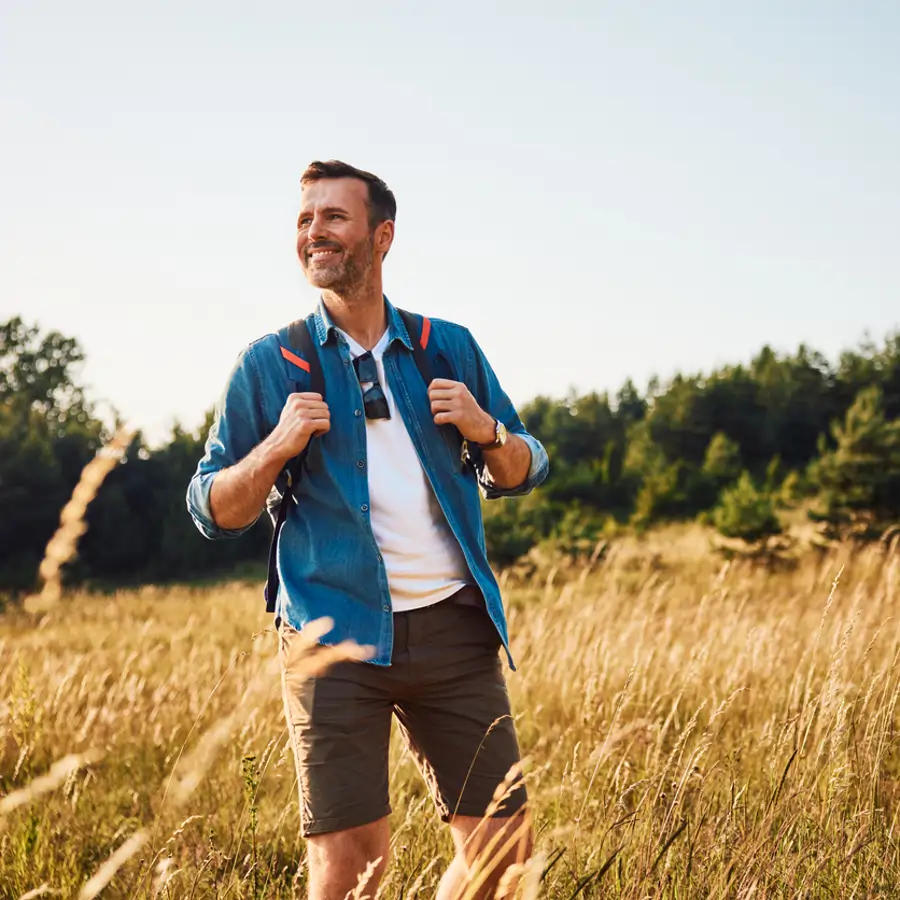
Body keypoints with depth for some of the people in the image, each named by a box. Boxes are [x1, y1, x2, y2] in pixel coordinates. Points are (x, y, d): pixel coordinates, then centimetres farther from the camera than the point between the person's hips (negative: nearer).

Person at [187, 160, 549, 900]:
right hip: (335, 635, -2)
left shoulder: (449, 348, 12)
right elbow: (213, 512, 6)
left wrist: (486, 430, -3)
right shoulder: (272, 364, 5)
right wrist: (276, 449, -12)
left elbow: (522, 474, 19)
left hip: (453, 626, 3)